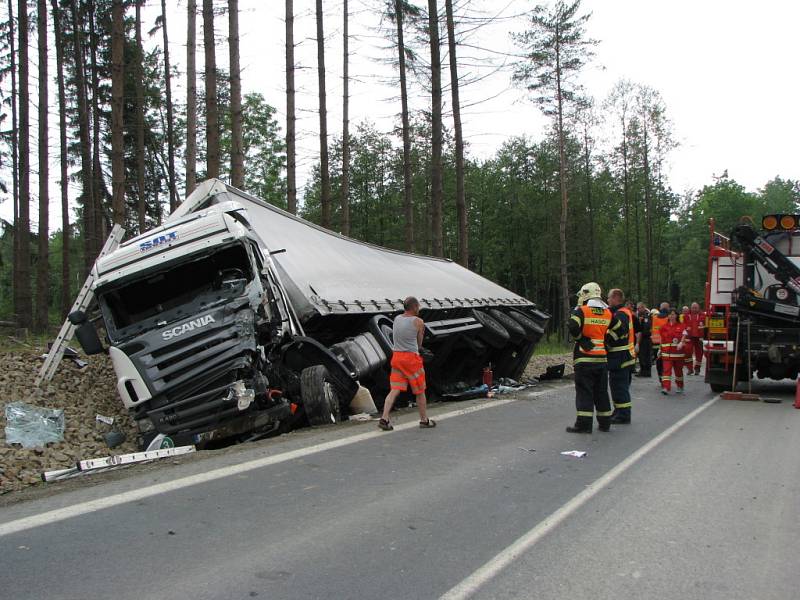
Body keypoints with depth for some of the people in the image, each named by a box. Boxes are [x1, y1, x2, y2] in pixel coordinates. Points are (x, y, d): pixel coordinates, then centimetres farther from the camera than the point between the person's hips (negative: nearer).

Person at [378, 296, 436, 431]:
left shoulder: (396, 319, 10)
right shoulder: (418, 322, -6)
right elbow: (419, 343, 2)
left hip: (396, 356, 5)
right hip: (411, 357, -5)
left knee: (394, 390, 4)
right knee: (420, 391, 9)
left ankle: (384, 419, -8)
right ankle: (424, 420, 20)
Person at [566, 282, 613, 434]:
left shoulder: (582, 311, -8)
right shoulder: (608, 313, 8)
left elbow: (573, 328, -20)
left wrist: (581, 339, -4)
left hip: (584, 358, -5)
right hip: (602, 357, 5)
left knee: (584, 392, -3)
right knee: (601, 391, 14)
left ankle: (584, 424, -4)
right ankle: (605, 422, 19)